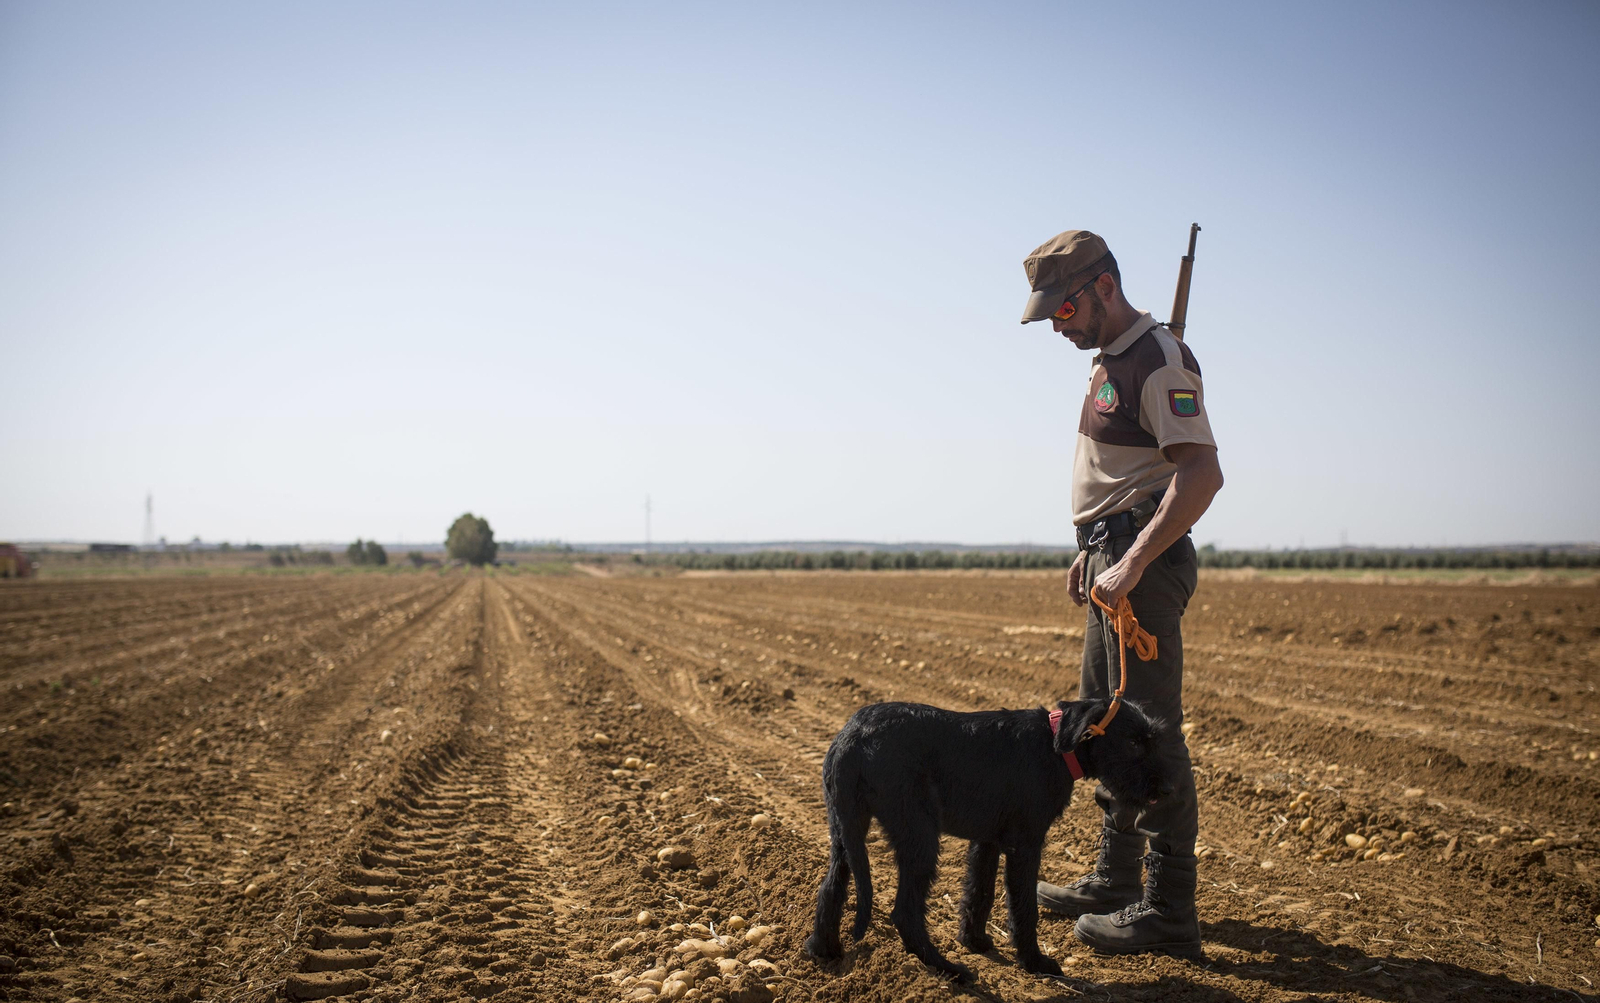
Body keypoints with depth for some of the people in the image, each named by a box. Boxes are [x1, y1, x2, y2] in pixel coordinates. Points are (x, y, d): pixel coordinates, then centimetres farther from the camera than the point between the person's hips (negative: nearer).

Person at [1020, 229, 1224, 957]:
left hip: (1145, 566, -11)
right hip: (1116, 558, 11)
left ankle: (1169, 913, -1)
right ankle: (1115, 882, 28)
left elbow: (1201, 474, -25)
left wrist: (1132, 564, -30)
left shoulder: (1159, 361, -15)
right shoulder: (1111, 360, 17)